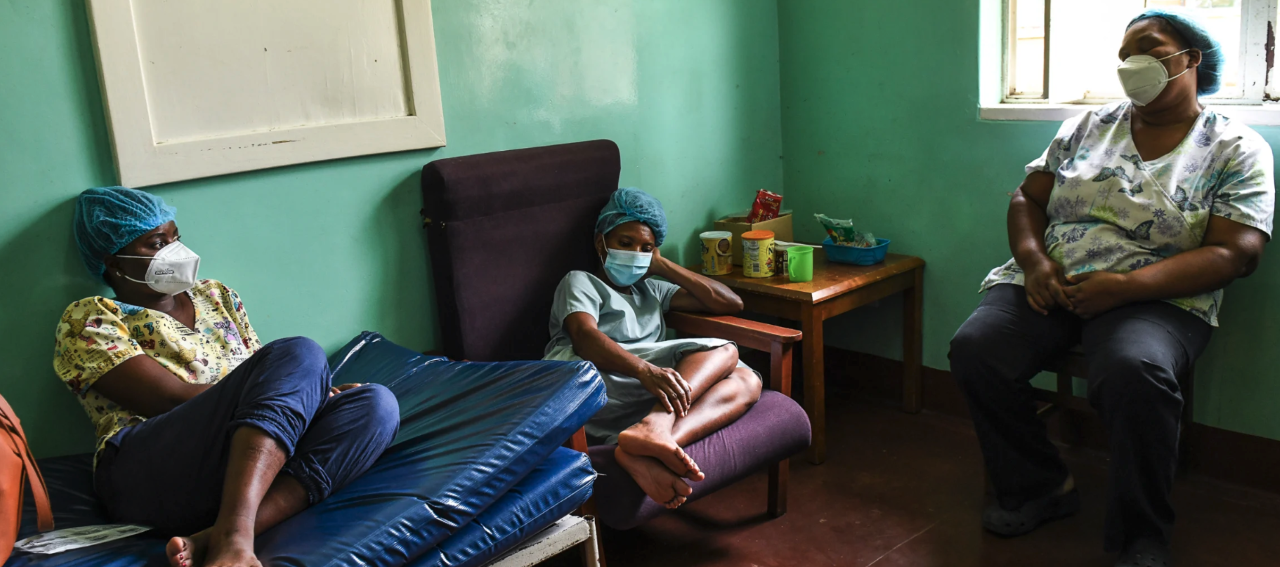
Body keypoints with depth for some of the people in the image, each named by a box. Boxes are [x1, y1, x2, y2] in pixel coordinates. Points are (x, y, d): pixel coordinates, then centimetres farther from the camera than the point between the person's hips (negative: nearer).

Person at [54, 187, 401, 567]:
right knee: (299, 354, -25)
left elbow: (265, 373, 19)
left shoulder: (216, 296, 26)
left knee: (375, 403, -20)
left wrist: (305, 392, -5)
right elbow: (171, 398, -7)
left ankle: (220, 536, -37)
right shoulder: (89, 319, 8)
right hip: (150, 473, -6)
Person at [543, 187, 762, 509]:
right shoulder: (580, 282, 17)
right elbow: (584, 337, -8)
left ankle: (645, 455, -43)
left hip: (646, 402, 6)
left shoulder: (650, 290, 37)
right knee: (723, 351, -16)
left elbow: (730, 304, 29)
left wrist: (663, 266, 27)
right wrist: (646, 371, -27)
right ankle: (654, 432, -45)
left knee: (746, 380, -16)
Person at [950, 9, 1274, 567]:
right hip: (1048, 284, 4)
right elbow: (1027, 198, 15)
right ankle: (1040, 488, 0)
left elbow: (1235, 253, -7)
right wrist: (1032, 260, -8)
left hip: (1156, 297, -4)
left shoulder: (1237, 149, 4)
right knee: (974, 349, -23)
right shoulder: (1088, 127, 15)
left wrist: (1126, 286, -20)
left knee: (1134, 370, -37)